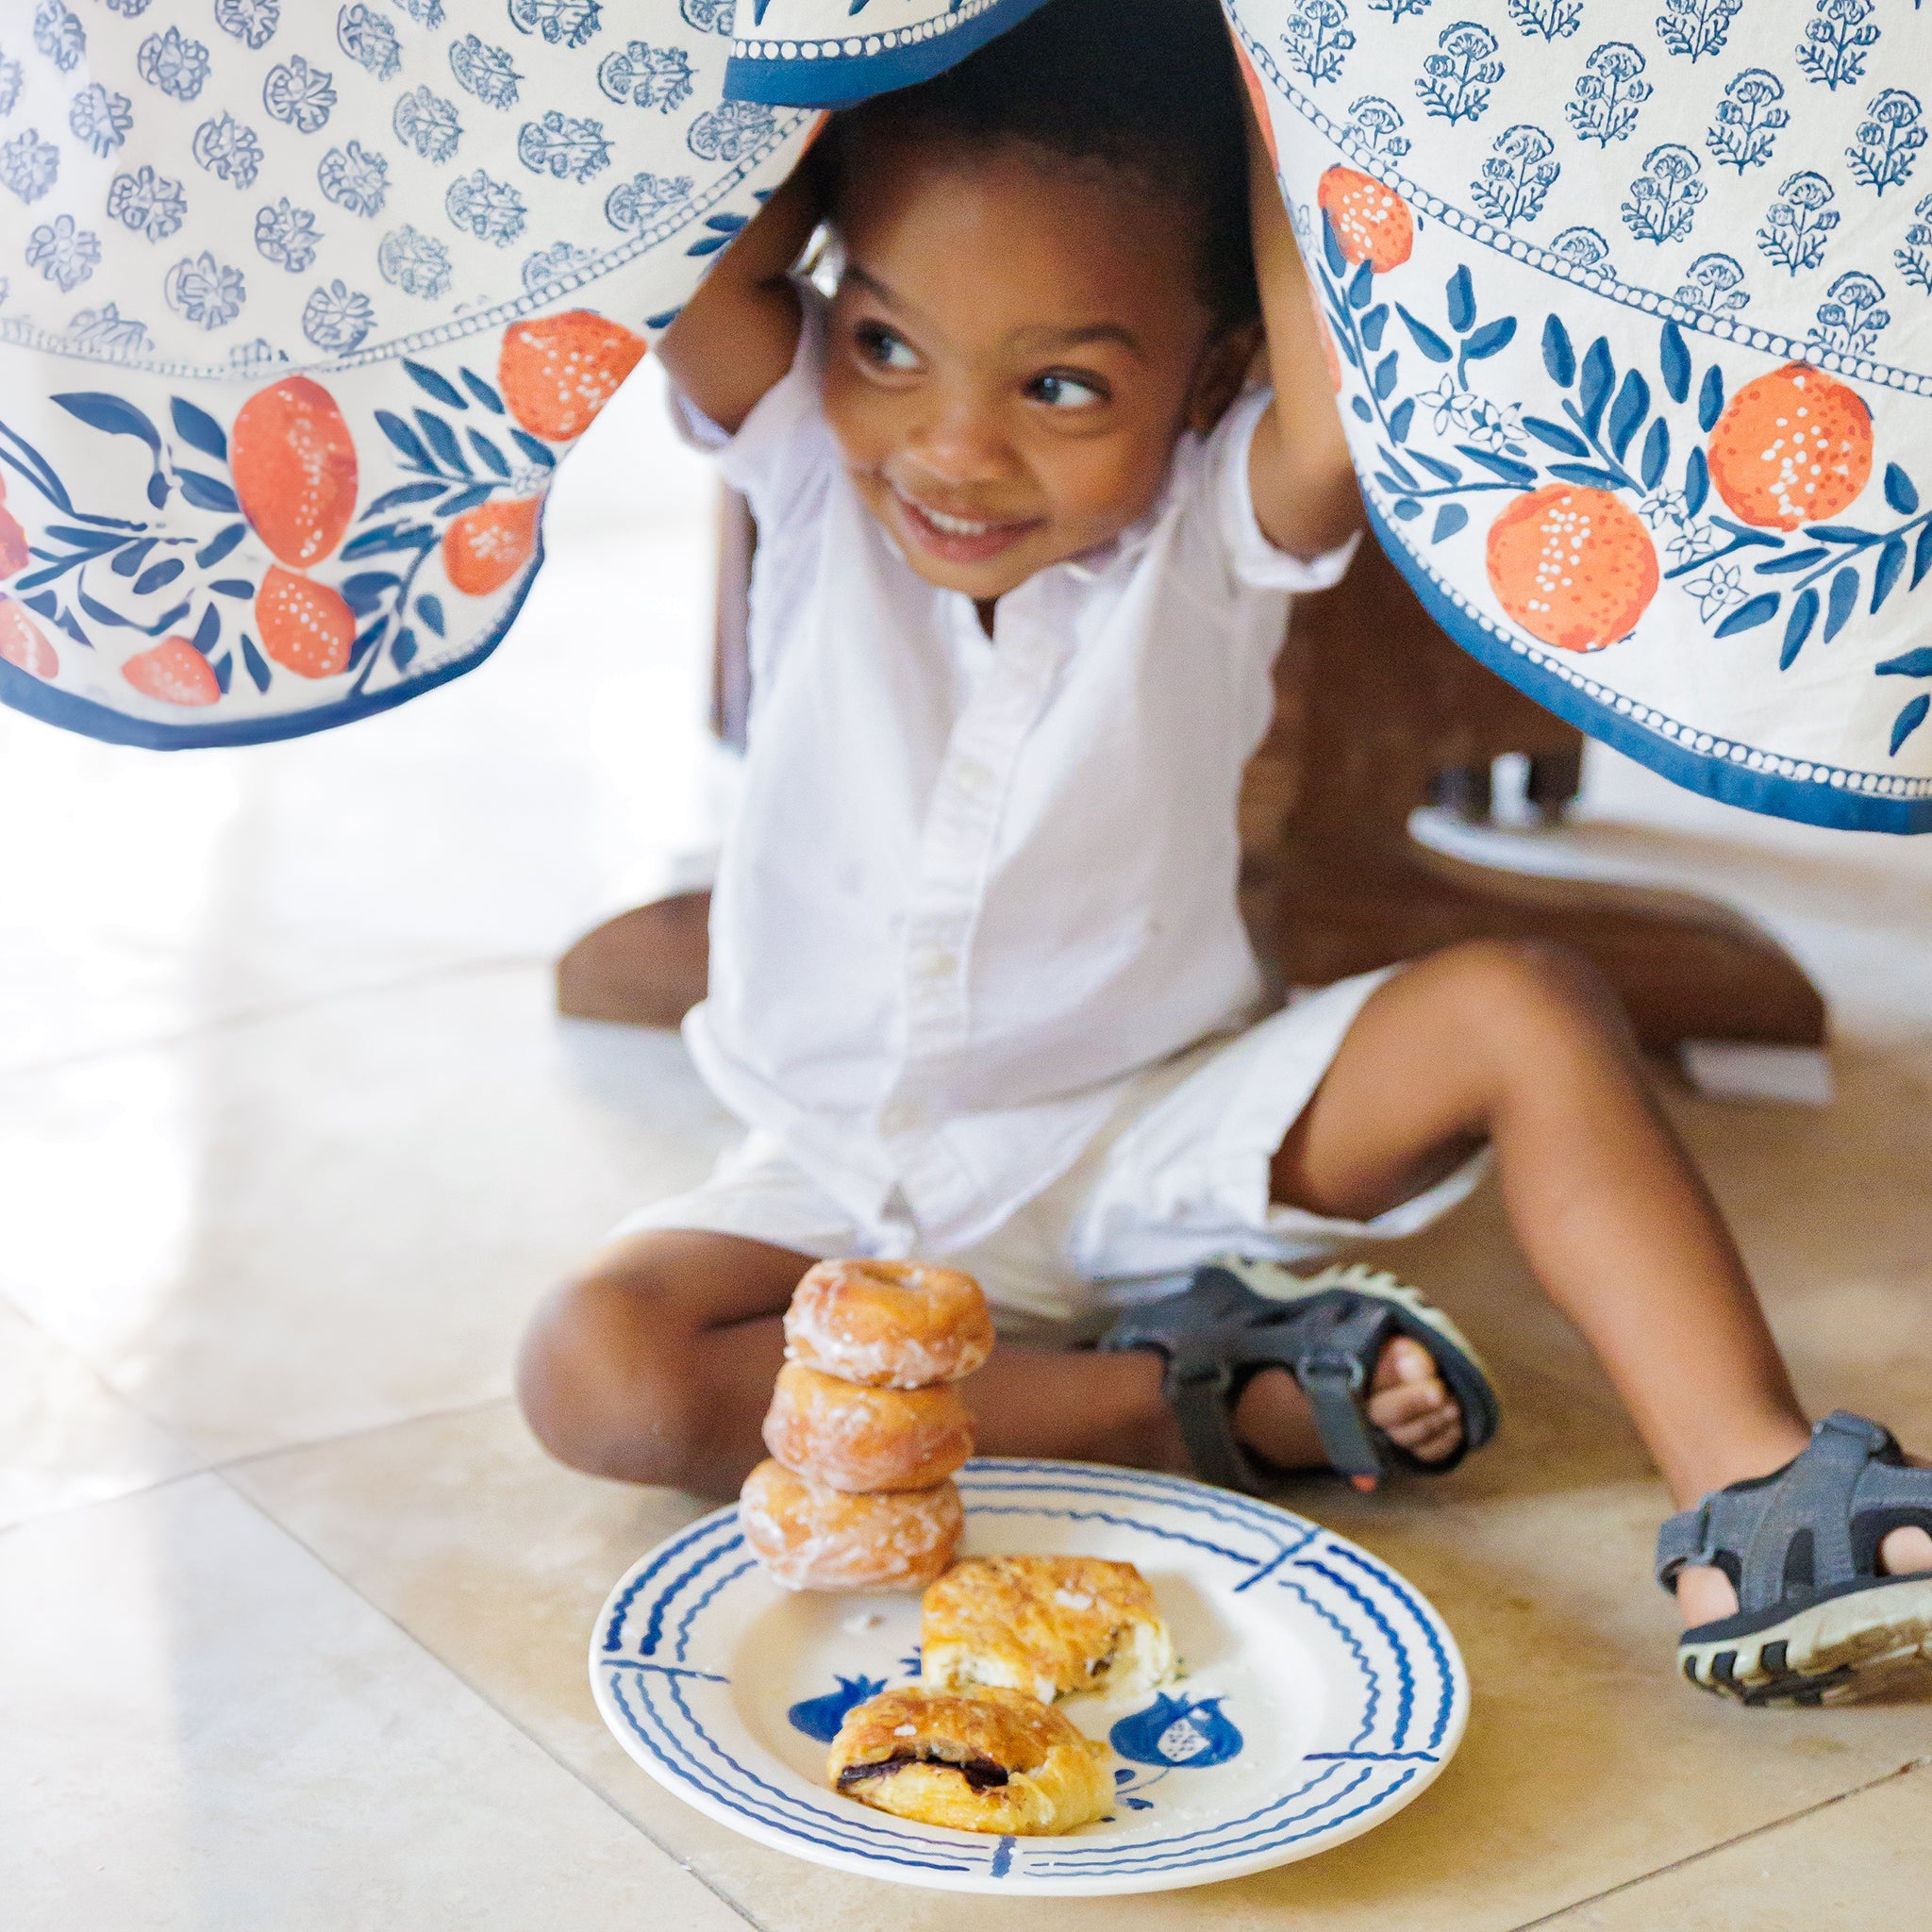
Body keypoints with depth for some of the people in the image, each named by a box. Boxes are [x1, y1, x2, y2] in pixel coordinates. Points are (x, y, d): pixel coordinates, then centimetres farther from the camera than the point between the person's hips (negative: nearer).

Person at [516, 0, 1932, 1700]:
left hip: (1162, 1141, 0)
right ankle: (1193, 1398, -22)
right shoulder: (816, 467, -9)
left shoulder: (1218, 528, -14)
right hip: (852, 1183, 1)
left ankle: (1757, 1497, -23)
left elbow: (1363, 407, -37)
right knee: (596, 1374, -29)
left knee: (1524, 1010, -23)